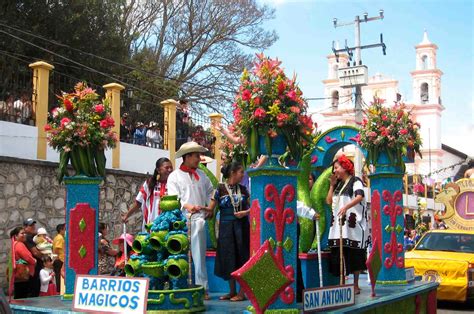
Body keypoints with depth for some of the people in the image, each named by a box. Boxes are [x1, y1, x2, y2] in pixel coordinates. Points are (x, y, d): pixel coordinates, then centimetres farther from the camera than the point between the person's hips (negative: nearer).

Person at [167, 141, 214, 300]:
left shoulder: (201, 175, 18)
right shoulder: (174, 176, 5)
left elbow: (210, 192, 24)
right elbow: (173, 199, -5)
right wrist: (188, 206, -21)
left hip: (198, 218, 2)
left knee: (199, 255, -2)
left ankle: (202, 288, 0)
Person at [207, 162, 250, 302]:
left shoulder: (243, 189, 6)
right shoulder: (220, 188, -3)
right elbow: (211, 208, -5)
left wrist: (245, 212, -10)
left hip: (241, 226, 2)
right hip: (226, 226, -1)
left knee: (241, 256, 2)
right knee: (228, 258, 5)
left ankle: (242, 292, 9)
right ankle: (232, 291, 18)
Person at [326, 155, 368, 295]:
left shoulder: (355, 182, -2)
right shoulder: (338, 184, 20)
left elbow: (359, 197, -21)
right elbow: (329, 201, 16)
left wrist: (346, 207, -35)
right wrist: (332, 185, 10)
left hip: (353, 223, -6)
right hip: (338, 224, 6)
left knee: (354, 255, -3)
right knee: (339, 255, 3)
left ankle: (356, 285, 3)